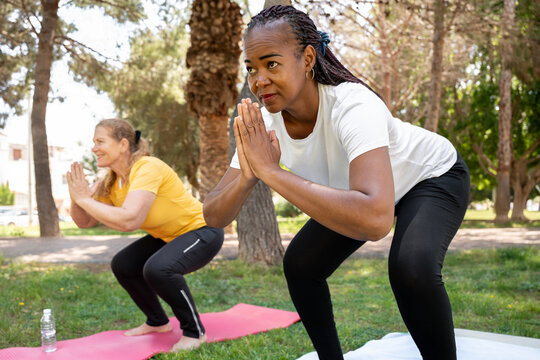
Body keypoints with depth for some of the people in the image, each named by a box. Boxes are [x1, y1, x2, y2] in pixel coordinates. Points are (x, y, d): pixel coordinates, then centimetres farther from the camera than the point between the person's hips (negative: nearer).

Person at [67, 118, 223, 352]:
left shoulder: (147, 168, -27)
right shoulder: (113, 183, -1)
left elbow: (129, 220, -40)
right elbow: (84, 222, 1)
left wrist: (83, 199, -31)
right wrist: (76, 197, -18)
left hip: (202, 231, -9)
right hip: (168, 236, 9)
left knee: (157, 268, -31)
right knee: (122, 265, 5)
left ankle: (194, 331, -9)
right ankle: (157, 322, 24)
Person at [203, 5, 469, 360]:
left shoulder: (352, 105, -40)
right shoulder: (262, 126, -21)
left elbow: (376, 220, -55)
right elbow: (213, 217, -21)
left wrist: (271, 171, -51)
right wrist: (247, 177, -43)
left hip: (434, 176, -5)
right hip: (358, 187, 6)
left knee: (409, 268, -32)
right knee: (300, 264, -3)